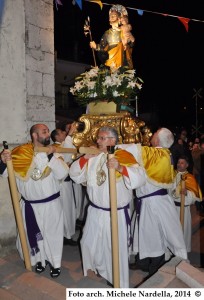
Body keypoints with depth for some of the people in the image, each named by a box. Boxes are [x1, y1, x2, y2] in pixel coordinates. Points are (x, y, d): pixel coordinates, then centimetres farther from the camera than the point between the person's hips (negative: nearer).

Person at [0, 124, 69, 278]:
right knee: (34, 234, 18)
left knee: (52, 233, 13)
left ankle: (55, 262, 35)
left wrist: (51, 156, -25)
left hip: (51, 203, -1)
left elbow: (63, 173, -19)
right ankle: (40, 259, 43)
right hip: (29, 205, 1)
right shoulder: (20, 153, -5)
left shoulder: (53, 152, -7)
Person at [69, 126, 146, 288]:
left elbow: (140, 178, -27)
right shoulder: (93, 157, 3)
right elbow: (75, 175, 2)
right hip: (95, 211, 6)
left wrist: (120, 167, -41)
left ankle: (119, 283, 33)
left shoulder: (124, 156, -15)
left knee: (117, 249, 8)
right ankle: (100, 268, 49)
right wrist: (84, 158, -12)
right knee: (89, 243, 21)